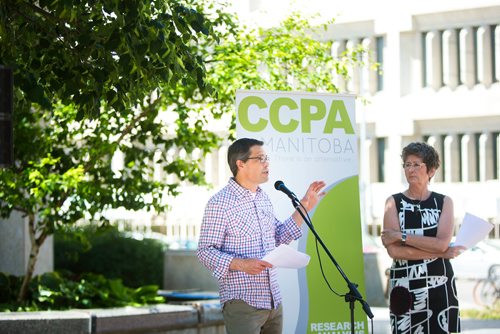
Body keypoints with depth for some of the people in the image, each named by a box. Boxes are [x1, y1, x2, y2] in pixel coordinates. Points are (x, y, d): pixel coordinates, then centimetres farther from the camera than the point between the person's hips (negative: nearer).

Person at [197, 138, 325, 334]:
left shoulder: (263, 198, 15)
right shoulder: (219, 203, -10)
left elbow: (279, 238, 22)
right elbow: (205, 252, -11)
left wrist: (304, 207, 15)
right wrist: (241, 264, -25)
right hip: (242, 303, -7)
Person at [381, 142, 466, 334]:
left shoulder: (444, 202, 6)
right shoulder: (394, 203, 2)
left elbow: (442, 243, -10)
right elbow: (394, 250, -10)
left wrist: (401, 236, -13)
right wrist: (441, 253, -11)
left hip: (440, 286, 1)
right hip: (405, 288, -1)